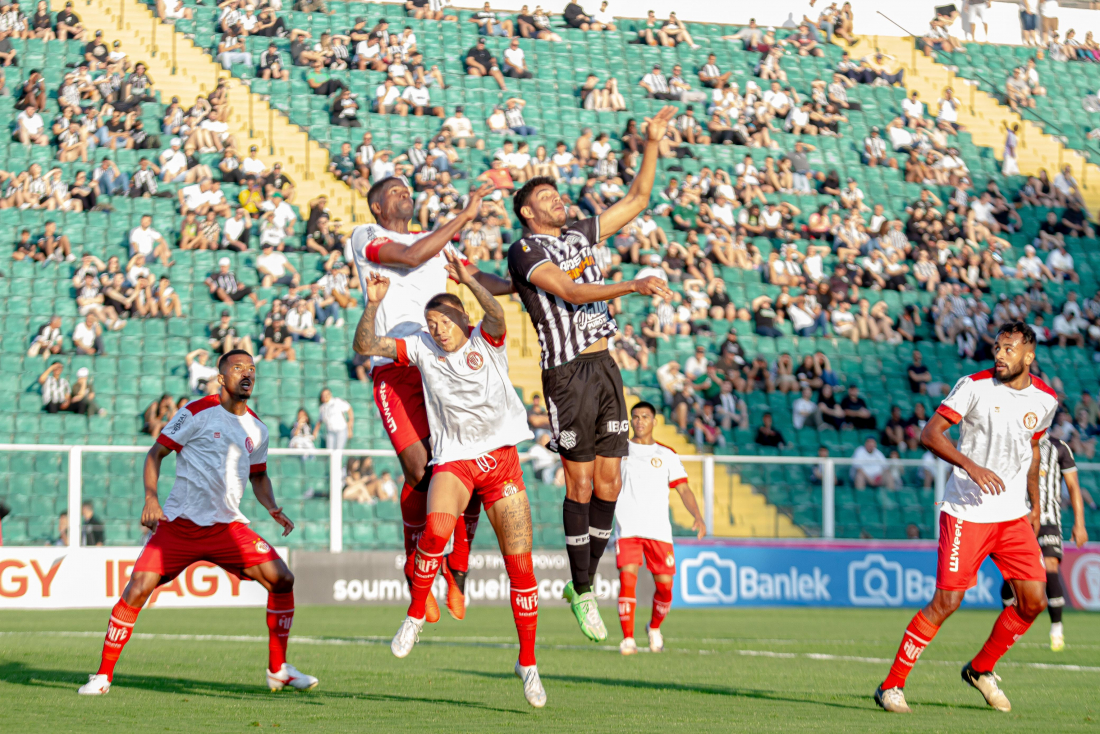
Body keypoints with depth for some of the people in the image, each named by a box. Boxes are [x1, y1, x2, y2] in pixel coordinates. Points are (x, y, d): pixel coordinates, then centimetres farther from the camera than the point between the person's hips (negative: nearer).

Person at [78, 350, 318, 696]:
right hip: (179, 522, -4)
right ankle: (103, 675, -1)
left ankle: (277, 670, 6)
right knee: (138, 588, -16)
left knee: (282, 580, -8)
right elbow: (156, 452, -1)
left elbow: (258, 476, 25)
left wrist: (273, 509, 7)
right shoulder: (197, 412, -5)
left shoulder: (257, 429, 11)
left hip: (228, 525, 4)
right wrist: (151, 498, -14)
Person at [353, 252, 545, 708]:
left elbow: (495, 315, -24)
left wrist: (468, 280, -37)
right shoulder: (422, 348, 6)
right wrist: (372, 305, -14)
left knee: (520, 564, -4)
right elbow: (366, 346, 1)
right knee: (436, 529, -31)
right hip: (452, 460, 1)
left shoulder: (486, 342, -1)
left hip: (500, 459, 0)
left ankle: (527, 661, 8)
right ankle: (416, 614, -9)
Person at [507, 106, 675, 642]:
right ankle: (581, 594, 5)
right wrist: (633, 286, -29)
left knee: (608, 484, 5)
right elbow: (570, 292, -19)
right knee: (580, 485, -4)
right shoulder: (525, 251, -4)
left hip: (604, 366, 7)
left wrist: (652, 144, 13)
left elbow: (637, 200, 23)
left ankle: (585, 582, 17)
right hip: (567, 372, -7)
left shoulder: (580, 235, 17)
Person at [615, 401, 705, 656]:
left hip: (659, 530, 1)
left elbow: (683, 489, 7)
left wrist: (698, 516, -9)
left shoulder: (667, 455, 13)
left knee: (665, 584, -3)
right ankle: (628, 638, -13)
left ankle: (654, 628, 25)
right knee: (627, 577, -18)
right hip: (627, 528, -1)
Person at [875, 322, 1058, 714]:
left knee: (1034, 601, 0)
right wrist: (971, 466, -29)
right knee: (947, 601, -11)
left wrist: (1036, 506, 23)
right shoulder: (975, 386, -11)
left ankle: (980, 669, 22)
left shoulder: (1045, 399, 4)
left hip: (1014, 516, 5)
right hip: (966, 514, -5)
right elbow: (930, 432, -16)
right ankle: (891, 685, 0)